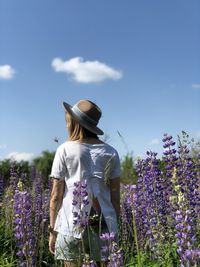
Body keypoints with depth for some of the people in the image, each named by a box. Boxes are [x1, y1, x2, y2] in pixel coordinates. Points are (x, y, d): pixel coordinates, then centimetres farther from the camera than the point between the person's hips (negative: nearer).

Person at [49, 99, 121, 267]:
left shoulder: (65, 150, -4)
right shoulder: (111, 153, 3)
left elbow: (56, 196, -3)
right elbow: (115, 195, 3)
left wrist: (52, 230, 6)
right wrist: (115, 226, 13)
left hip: (71, 224, -2)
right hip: (103, 223, 2)